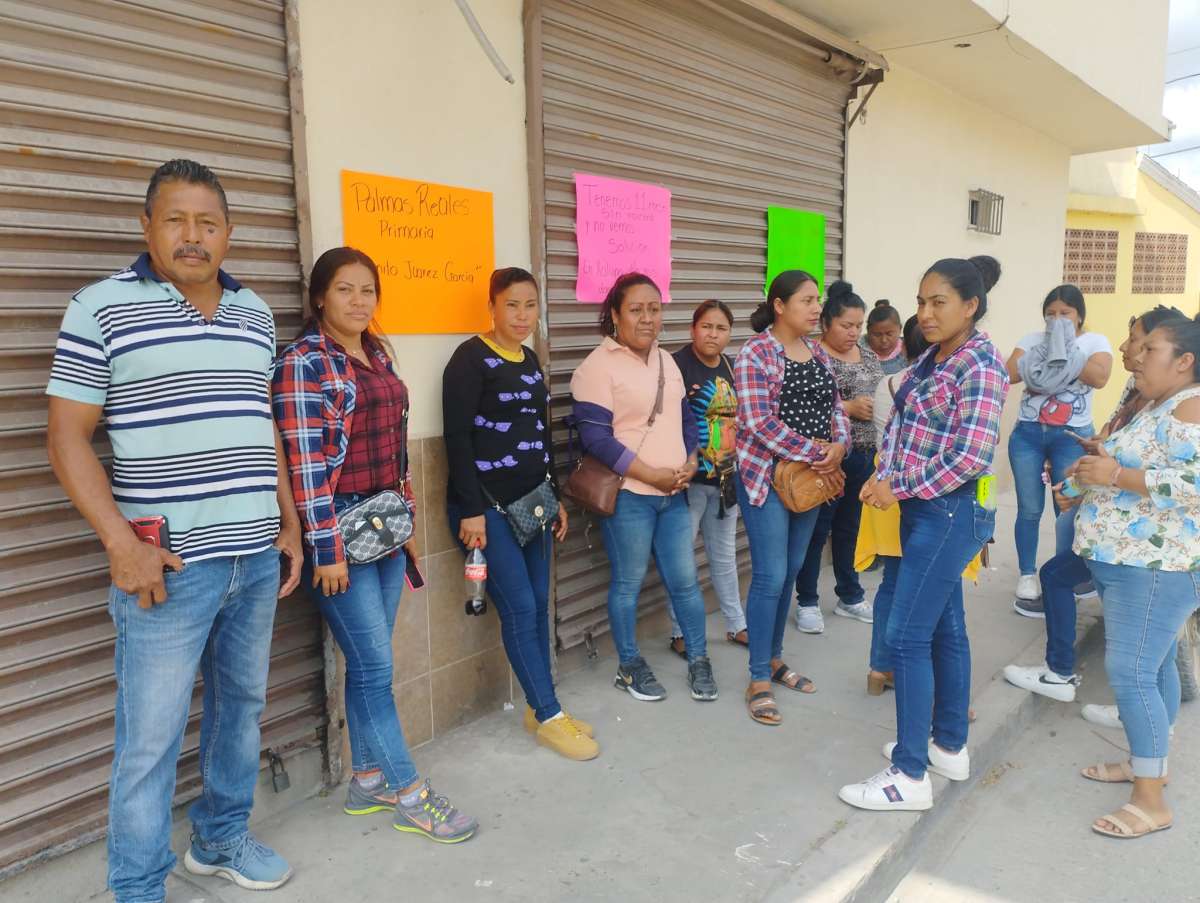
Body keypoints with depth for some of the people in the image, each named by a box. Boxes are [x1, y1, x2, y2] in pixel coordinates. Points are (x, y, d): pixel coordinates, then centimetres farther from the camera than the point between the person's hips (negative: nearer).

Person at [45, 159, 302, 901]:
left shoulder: (256, 314, 11)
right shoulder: (102, 308, -4)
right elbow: (68, 437, -6)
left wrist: (289, 524, 13)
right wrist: (122, 543, -15)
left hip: (257, 557, 6)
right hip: (170, 563, -5)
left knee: (243, 703, 17)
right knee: (151, 736, 3)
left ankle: (222, 839, 38)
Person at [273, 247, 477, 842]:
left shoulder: (377, 355, 12)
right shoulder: (303, 362, -11)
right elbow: (305, 462, -16)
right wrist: (326, 549, -17)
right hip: (338, 529, -7)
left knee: (368, 665, 14)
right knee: (376, 668, 0)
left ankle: (367, 782, 28)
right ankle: (412, 797, 13)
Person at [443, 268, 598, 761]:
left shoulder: (531, 360, 13)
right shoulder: (472, 357, -9)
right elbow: (457, 436, -15)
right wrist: (471, 510, -18)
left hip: (531, 500, 7)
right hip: (487, 504, -7)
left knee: (538, 604, 10)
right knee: (520, 608, -5)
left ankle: (540, 710, 21)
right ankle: (549, 717, 7)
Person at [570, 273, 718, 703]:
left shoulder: (666, 361, 13)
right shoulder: (599, 365, -11)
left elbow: (685, 416, 19)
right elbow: (596, 437, -17)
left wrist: (690, 463, 1)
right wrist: (653, 475, -16)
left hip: (674, 493, 6)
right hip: (629, 495, -6)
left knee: (684, 579, 11)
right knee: (628, 583, 6)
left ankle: (698, 660, 26)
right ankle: (630, 667, 23)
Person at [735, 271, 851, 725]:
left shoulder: (817, 352, 9)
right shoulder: (755, 354, -13)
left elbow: (835, 406, 13)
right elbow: (760, 422, -21)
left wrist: (839, 446, -7)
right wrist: (815, 452, -19)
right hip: (768, 476, -7)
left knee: (791, 571, 14)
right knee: (770, 577, -5)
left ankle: (774, 657, 30)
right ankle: (758, 680, 7)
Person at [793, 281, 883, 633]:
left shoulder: (868, 354, 12)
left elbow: (880, 394, 21)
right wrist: (849, 408, -22)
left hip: (862, 456, 7)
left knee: (849, 527, 18)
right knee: (817, 529, 2)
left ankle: (850, 596, 30)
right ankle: (807, 602, 15)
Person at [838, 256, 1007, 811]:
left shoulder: (981, 365, -16)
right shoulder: (931, 359, 10)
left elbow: (972, 456, -22)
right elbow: (901, 424, 14)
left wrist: (900, 490, -16)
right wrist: (884, 475, -5)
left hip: (950, 514, -9)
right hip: (922, 509, 9)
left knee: (906, 636, -7)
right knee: (944, 627, 17)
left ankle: (910, 776, 4)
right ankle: (950, 747, 31)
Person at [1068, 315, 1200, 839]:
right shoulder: (1157, 407, 16)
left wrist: (1116, 474, -24)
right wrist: (1096, 475, 10)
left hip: (1155, 567, -11)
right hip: (1128, 562, 11)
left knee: (1131, 672, -11)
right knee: (1151, 665, 18)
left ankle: (1151, 801, -3)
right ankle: (1148, 761, 31)